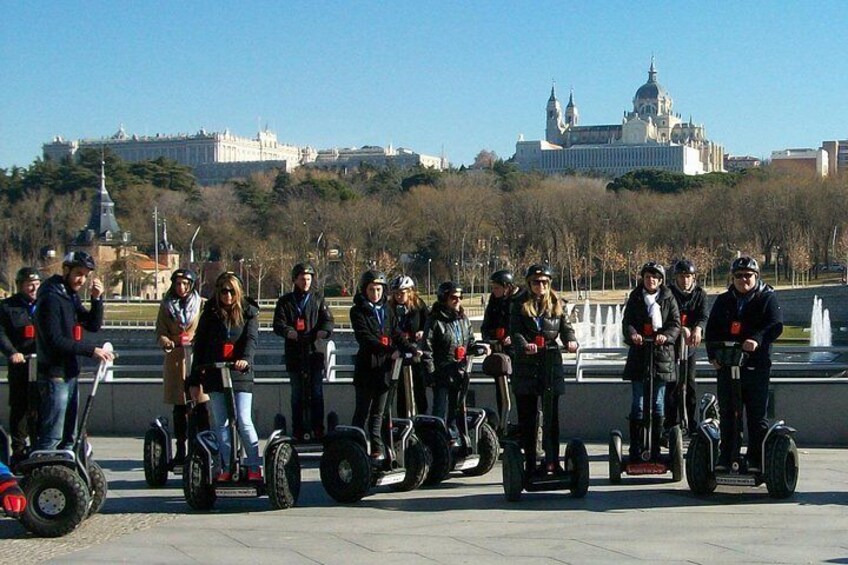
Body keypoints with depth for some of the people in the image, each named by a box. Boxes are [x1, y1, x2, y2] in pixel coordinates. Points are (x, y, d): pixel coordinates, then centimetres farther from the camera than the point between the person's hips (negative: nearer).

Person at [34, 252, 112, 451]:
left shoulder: (72, 296, 14)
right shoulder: (51, 298, -14)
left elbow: (93, 325, 11)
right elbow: (54, 340, -22)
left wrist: (97, 299, -4)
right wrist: (91, 350, -23)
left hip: (69, 373, 10)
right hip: (55, 375, -9)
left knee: (69, 435, 14)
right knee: (52, 436, -11)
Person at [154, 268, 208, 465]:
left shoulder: (202, 304, 5)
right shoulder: (166, 306, 13)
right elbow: (160, 331, 9)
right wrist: (166, 342, -12)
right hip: (175, 358, 2)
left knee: (200, 405, -7)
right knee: (179, 407, 5)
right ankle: (180, 450, 10)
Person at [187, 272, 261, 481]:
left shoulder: (248, 312, 4)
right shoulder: (210, 313, 7)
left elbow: (251, 338, -10)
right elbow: (200, 345, 8)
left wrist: (245, 358, -31)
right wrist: (194, 380, 5)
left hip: (240, 374, -2)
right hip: (214, 375, 2)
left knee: (243, 421, -10)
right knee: (221, 423, 4)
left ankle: (255, 467, -2)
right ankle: (227, 468, 12)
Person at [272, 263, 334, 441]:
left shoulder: (318, 300, 12)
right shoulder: (285, 302, 10)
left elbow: (328, 320, 3)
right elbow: (278, 324, -1)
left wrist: (323, 332, -20)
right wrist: (290, 333, -22)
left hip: (314, 352, 0)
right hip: (294, 354, 0)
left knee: (317, 392, 0)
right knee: (297, 394, 4)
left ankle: (318, 428, 6)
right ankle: (298, 431, 8)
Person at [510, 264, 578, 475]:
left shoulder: (557, 304, 12)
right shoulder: (520, 305, 5)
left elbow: (566, 327, 6)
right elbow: (516, 332, -6)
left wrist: (571, 341, -17)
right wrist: (525, 346, -27)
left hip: (551, 365, 1)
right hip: (526, 368, -1)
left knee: (552, 416, -1)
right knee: (527, 418, 3)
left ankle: (552, 461, 2)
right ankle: (530, 464, 9)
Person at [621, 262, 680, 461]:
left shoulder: (668, 298, 7)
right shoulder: (635, 297, 8)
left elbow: (675, 323, -1)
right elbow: (627, 321, -2)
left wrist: (666, 335, -22)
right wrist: (632, 333, -25)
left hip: (661, 354, 0)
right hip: (639, 355, 0)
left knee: (658, 405, 5)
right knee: (638, 404, 1)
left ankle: (655, 450, 12)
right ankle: (635, 450, 3)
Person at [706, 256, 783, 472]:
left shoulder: (767, 298, 4)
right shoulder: (723, 301, 14)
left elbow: (775, 325, -10)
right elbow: (711, 330, 12)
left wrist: (757, 339, -28)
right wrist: (713, 355, -4)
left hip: (756, 366, -3)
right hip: (726, 366, 3)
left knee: (757, 416, 0)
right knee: (727, 414, 5)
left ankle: (756, 460, 6)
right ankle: (726, 458, 12)